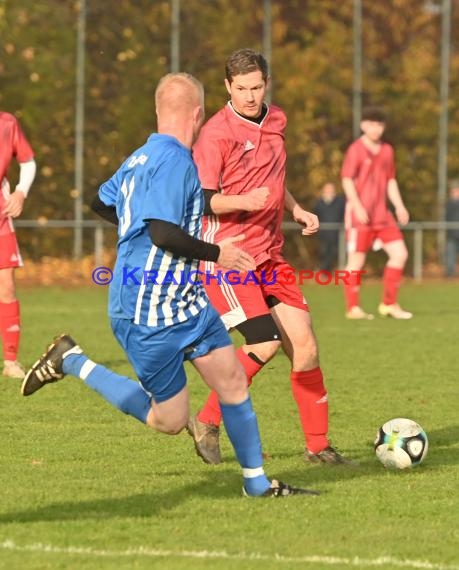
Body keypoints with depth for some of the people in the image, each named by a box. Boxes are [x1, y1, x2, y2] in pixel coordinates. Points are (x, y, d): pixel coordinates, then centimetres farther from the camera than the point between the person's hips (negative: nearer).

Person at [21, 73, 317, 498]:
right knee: (170, 420, 0)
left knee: (232, 379, 4)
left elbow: (103, 203, 23)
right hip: (151, 314, -10)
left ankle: (257, 483, 11)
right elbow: (163, 233, -29)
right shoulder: (174, 161, -21)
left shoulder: (142, 158, 9)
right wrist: (216, 253, -16)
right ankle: (72, 362, 8)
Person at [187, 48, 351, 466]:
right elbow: (198, 199, -15)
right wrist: (243, 201, -30)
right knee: (265, 344, -16)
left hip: (270, 254, 7)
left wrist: (295, 209, 13)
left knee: (304, 345, 1)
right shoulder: (217, 133, -12)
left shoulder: (275, 122, 11)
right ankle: (207, 423, 2)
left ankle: (318, 445, 11)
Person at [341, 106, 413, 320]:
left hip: (381, 214, 7)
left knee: (400, 253, 1)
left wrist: (399, 206, 10)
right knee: (357, 260, -3)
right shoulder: (356, 150, -7)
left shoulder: (386, 150, 14)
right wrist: (357, 206, -22)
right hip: (360, 214, -7)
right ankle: (353, 308, 4)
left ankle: (389, 304, 9)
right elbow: (347, 180, -12)